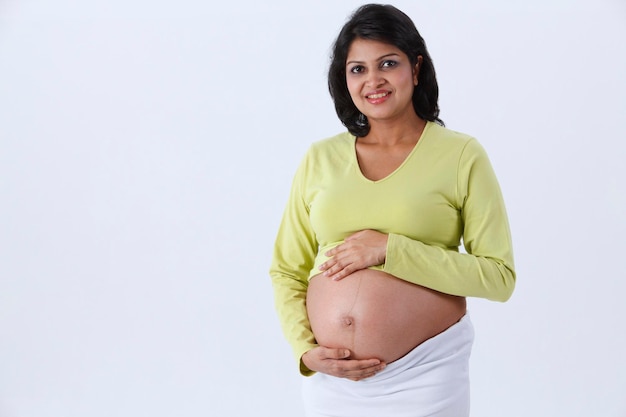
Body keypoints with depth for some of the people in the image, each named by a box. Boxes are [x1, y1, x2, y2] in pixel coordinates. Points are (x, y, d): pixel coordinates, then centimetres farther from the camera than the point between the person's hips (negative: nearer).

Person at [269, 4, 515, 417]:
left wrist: (391, 250, -16)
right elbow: (287, 271, 8)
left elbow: (499, 276, -9)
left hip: (424, 377, -2)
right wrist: (305, 350, -7)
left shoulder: (461, 155, -4)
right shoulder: (320, 158, 4)